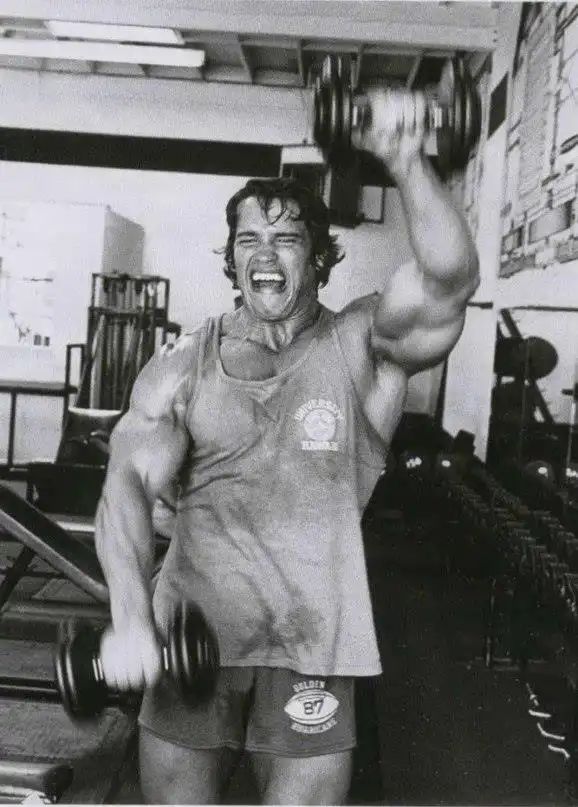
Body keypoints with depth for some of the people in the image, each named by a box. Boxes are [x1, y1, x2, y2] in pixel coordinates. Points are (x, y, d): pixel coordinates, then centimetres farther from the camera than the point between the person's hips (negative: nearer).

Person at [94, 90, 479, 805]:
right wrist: (130, 618, -22)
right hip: (189, 634, 2)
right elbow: (129, 483, -9)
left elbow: (451, 279, -18)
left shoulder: (362, 345, -1)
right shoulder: (184, 365, 2)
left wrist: (407, 164, -32)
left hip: (313, 641, -1)